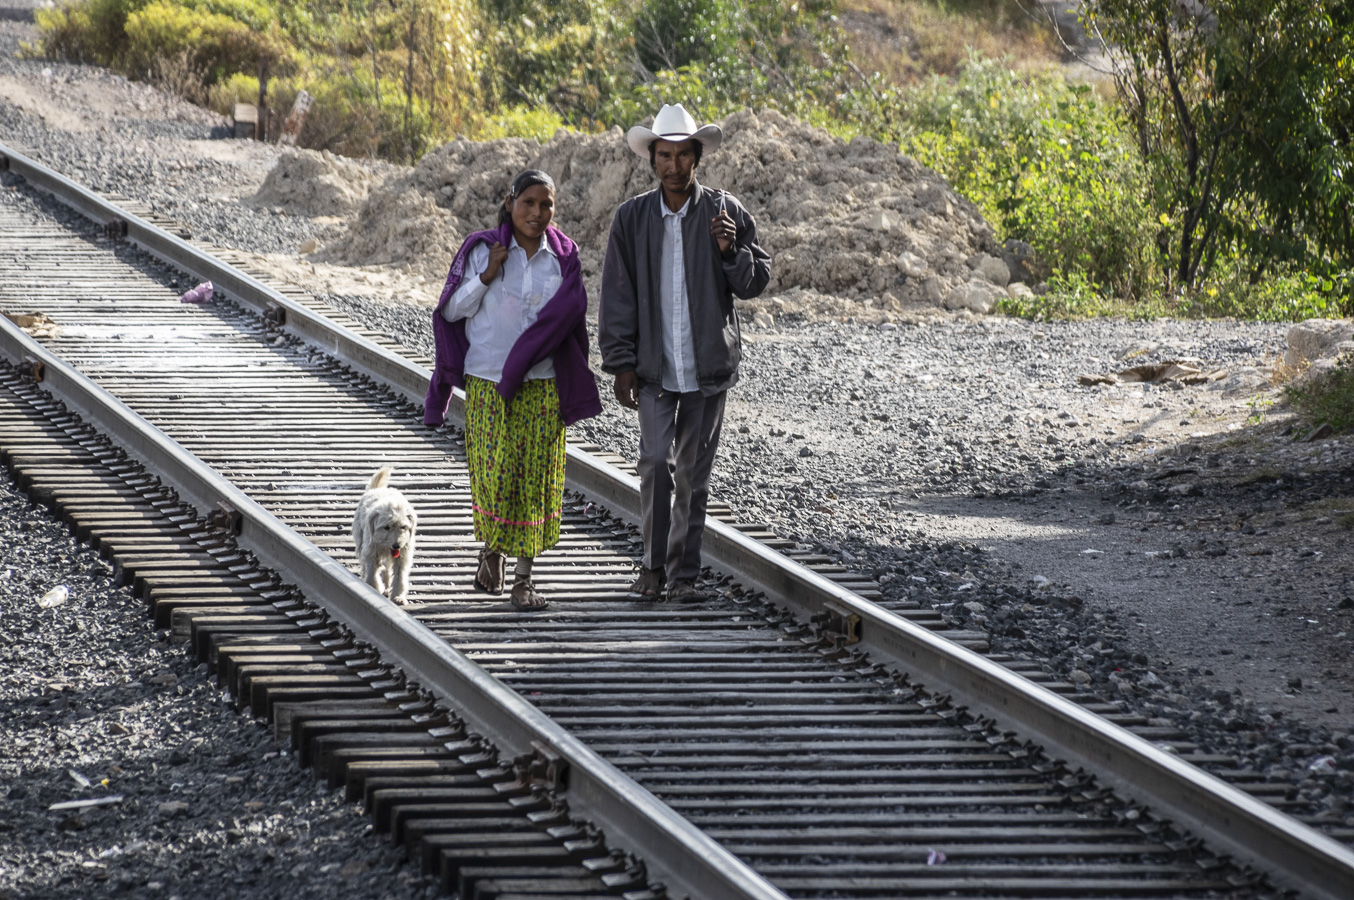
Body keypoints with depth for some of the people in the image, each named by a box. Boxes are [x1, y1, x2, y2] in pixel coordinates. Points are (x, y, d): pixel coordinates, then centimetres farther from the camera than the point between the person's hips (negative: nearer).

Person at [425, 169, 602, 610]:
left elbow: (568, 317, 1)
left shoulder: (563, 256, 2)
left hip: (541, 385, 1)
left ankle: (524, 576, 6)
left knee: (536, 475, 0)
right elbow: (452, 311, 1)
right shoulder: (482, 250, -2)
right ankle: (492, 548, 24)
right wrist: (487, 276, -13)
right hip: (487, 381, -1)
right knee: (494, 473, -3)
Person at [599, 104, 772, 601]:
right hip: (654, 367, 0)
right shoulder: (632, 218, 1)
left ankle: (683, 573, 15)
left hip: (708, 364, 0)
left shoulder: (725, 212, 1)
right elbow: (618, 295, 3)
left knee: (693, 471, 5)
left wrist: (732, 251, -16)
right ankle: (653, 561, 5)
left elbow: (756, 281, 5)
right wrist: (621, 363, -2)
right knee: (656, 461, -12)